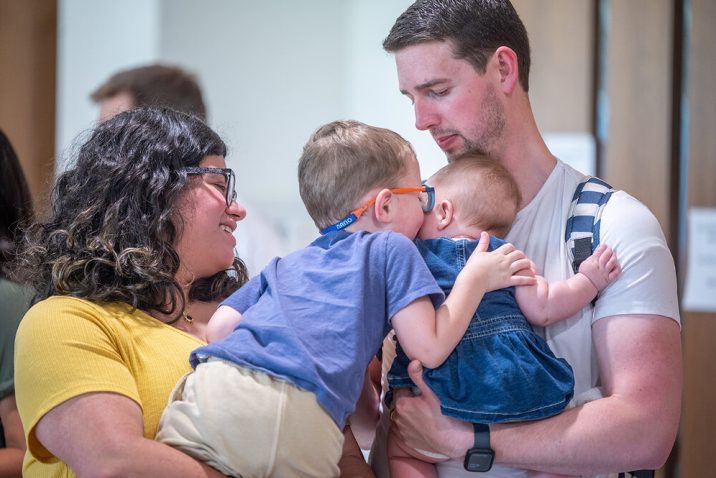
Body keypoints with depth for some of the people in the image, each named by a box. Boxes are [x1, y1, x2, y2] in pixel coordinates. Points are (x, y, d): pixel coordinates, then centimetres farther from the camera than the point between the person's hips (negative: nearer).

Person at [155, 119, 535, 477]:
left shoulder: (286, 265, 34)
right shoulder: (392, 249, 18)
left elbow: (219, 327, 23)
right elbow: (429, 348, 9)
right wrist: (475, 278, 21)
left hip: (217, 385, 4)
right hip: (300, 418, -4)